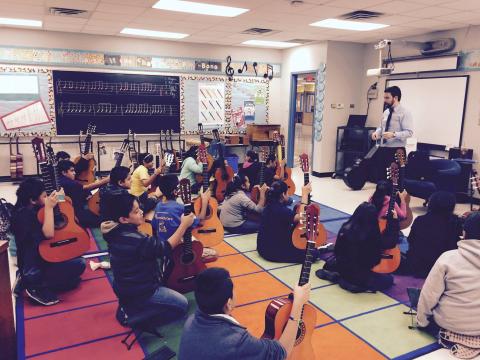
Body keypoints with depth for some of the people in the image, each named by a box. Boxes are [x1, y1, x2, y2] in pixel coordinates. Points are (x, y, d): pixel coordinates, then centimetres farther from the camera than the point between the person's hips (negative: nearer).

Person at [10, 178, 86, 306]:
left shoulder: (30, 209, 5)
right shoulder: (24, 214, -24)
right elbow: (48, 234, -35)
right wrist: (49, 207, -29)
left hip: (38, 257, 10)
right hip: (33, 266, -10)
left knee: (74, 280, 15)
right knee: (79, 264, -15)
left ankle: (29, 281, 10)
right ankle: (37, 288, -6)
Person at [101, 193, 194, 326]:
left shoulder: (116, 232, -4)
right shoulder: (135, 240, -32)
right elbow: (166, 248, -22)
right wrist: (184, 225, -17)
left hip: (126, 286, 9)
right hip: (137, 292, -9)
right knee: (182, 304, 3)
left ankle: (131, 307, 16)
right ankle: (134, 314, 0)